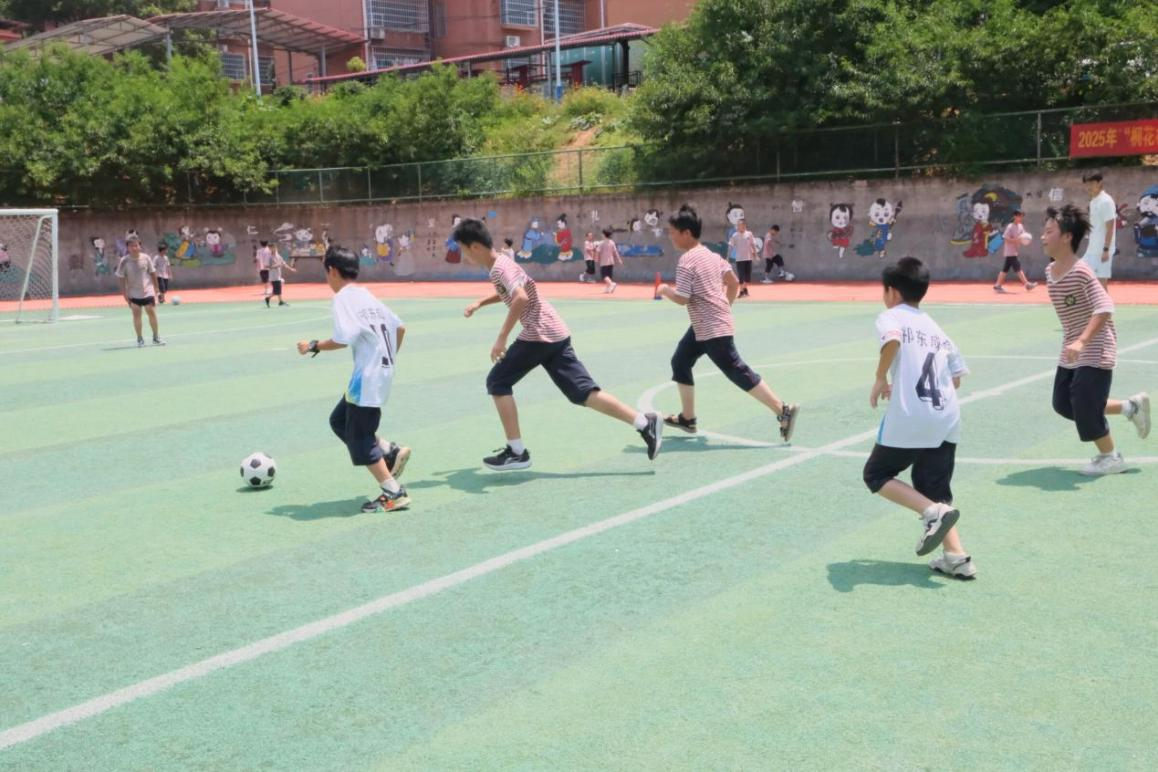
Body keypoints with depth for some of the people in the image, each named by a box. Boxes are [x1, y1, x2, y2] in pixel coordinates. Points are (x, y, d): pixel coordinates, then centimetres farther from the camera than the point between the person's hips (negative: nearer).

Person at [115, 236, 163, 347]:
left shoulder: (146, 258, -5)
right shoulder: (124, 261, -8)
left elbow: (152, 273, 5)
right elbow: (122, 279, -2)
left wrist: (155, 288, 7)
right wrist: (125, 294, -4)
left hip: (148, 291, 0)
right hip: (134, 293, 0)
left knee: (152, 313, 1)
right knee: (136, 314, 3)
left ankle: (156, 337, 13)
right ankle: (139, 339, 12)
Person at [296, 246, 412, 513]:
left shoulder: (344, 298, -11)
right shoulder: (367, 296, 15)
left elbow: (343, 338, -23)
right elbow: (399, 327, 17)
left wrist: (313, 346, -8)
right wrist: (390, 358, 27)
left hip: (368, 376, -9)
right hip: (382, 370, 9)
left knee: (359, 437, 0)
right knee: (340, 420, 19)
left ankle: (393, 493, 2)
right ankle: (391, 452, 12)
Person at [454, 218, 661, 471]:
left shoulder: (499, 267, -12)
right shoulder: (502, 264, 19)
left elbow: (521, 298, -30)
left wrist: (502, 338, -27)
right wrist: (479, 303, 32)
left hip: (539, 334, -10)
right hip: (553, 333, 10)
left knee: (497, 383, 1)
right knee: (584, 392, 4)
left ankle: (516, 452, 2)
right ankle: (645, 423, -3)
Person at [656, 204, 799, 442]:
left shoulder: (687, 261, -17)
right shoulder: (711, 255, 11)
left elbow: (682, 299, -20)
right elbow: (734, 283, 15)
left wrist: (665, 290, -2)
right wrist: (725, 307, 23)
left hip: (713, 329, -10)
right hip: (703, 326, 10)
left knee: (738, 373, -8)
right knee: (680, 362, 18)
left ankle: (783, 410, -8)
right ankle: (687, 418, 25)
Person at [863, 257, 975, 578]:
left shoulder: (891, 316, 1)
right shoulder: (936, 328, 21)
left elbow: (892, 339, -23)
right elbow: (956, 378, 20)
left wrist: (881, 378, -11)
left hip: (908, 419, -6)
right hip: (947, 419, 7)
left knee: (876, 475, 12)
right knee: (935, 491, 16)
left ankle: (933, 512, -9)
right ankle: (957, 557, 3)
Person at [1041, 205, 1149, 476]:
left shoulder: (1081, 271, -22)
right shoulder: (1050, 271, 4)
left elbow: (1105, 309, -29)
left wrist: (1081, 341, -39)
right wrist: (1074, 342, 19)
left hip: (1095, 351, -9)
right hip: (1072, 353, 9)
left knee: (1084, 406, -9)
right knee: (1063, 404, 9)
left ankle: (1110, 457, 14)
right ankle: (1131, 406, 24)